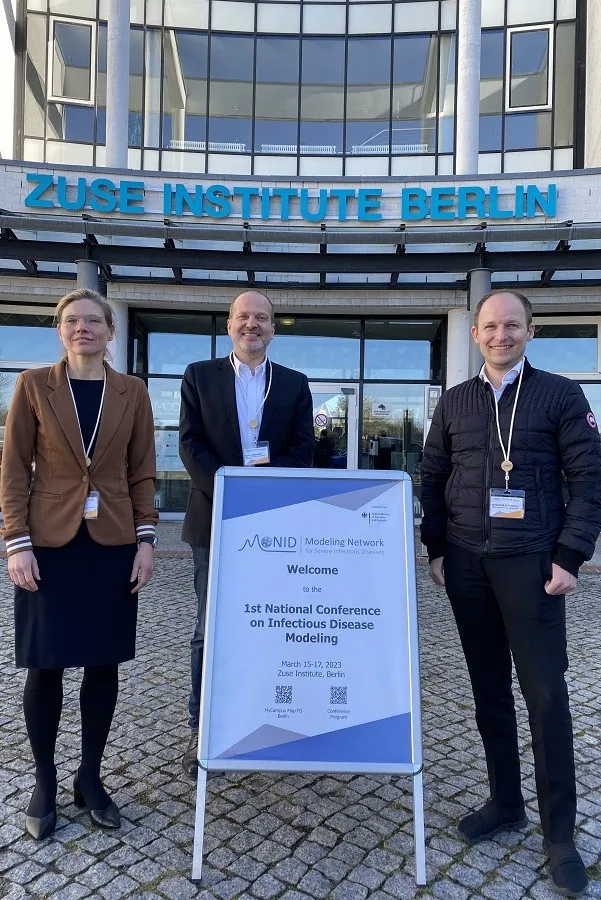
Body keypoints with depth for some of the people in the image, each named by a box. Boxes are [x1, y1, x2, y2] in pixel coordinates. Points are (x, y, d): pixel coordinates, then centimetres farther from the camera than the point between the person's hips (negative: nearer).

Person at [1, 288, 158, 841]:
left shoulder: (132, 392, 5)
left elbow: (142, 472, 4)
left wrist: (146, 539, -3)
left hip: (113, 544, 2)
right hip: (49, 543, -1)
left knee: (104, 662, 8)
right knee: (45, 666, 6)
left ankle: (89, 778, 27)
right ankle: (45, 783, 26)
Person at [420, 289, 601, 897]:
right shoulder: (454, 402, 10)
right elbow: (432, 479, 12)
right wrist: (435, 548, 7)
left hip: (530, 563, -3)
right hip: (466, 564, 4)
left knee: (545, 693, 0)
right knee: (488, 687, 11)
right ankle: (505, 802, 27)